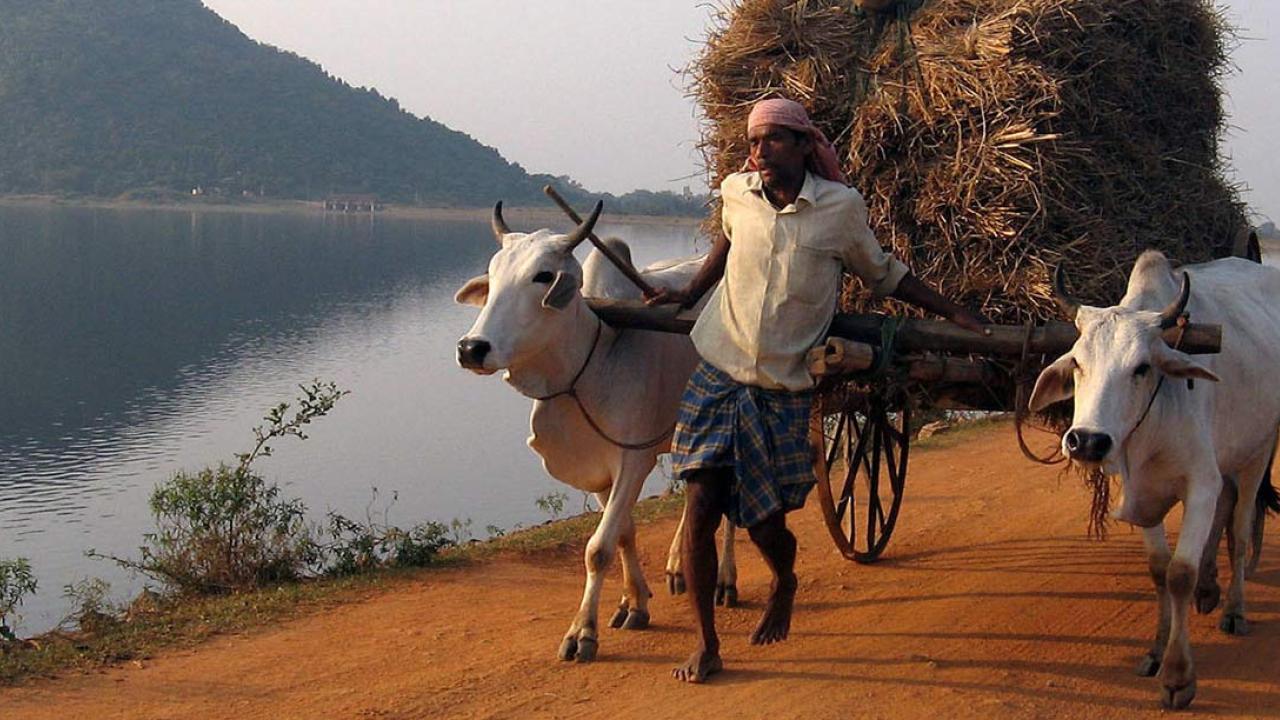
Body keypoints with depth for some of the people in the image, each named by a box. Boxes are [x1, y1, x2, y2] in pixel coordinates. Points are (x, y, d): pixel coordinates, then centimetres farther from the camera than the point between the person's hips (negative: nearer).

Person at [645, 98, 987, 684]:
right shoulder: (735, 193, -1)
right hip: (717, 374, 2)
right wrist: (689, 293, 18)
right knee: (700, 508, -8)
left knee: (765, 524, 2)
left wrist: (955, 315, 7)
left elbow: (882, 274, 8)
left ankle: (783, 587, 40)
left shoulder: (841, 206, -7)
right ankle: (705, 645, 8)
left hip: (783, 390, -2)